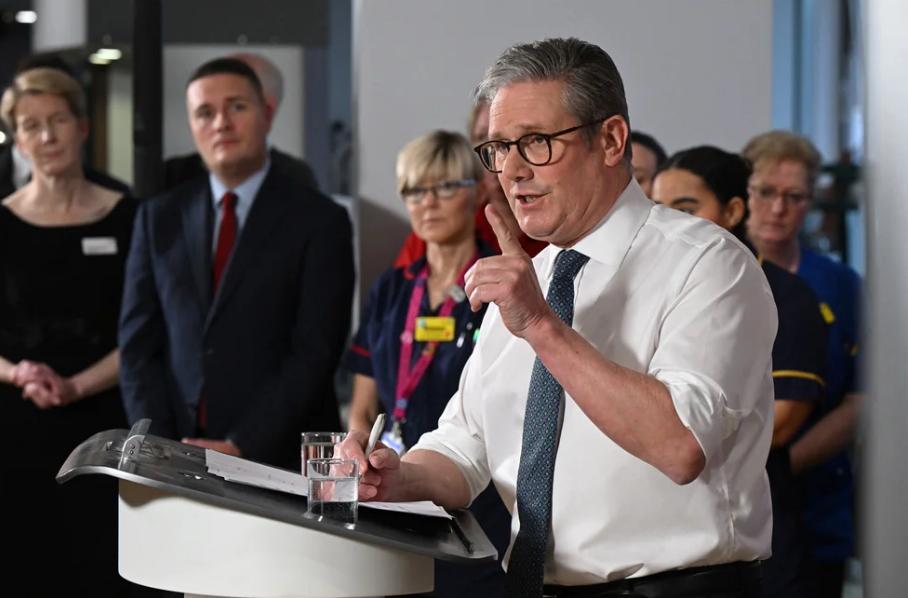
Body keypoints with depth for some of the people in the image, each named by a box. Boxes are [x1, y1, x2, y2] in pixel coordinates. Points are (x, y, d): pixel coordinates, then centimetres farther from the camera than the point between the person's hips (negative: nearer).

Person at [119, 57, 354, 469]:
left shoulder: (318, 221, 0)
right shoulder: (159, 218, 12)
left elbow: (314, 354, -6)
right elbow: (138, 345, 9)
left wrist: (240, 447, -12)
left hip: (281, 456, -3)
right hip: (177, 461, 3)